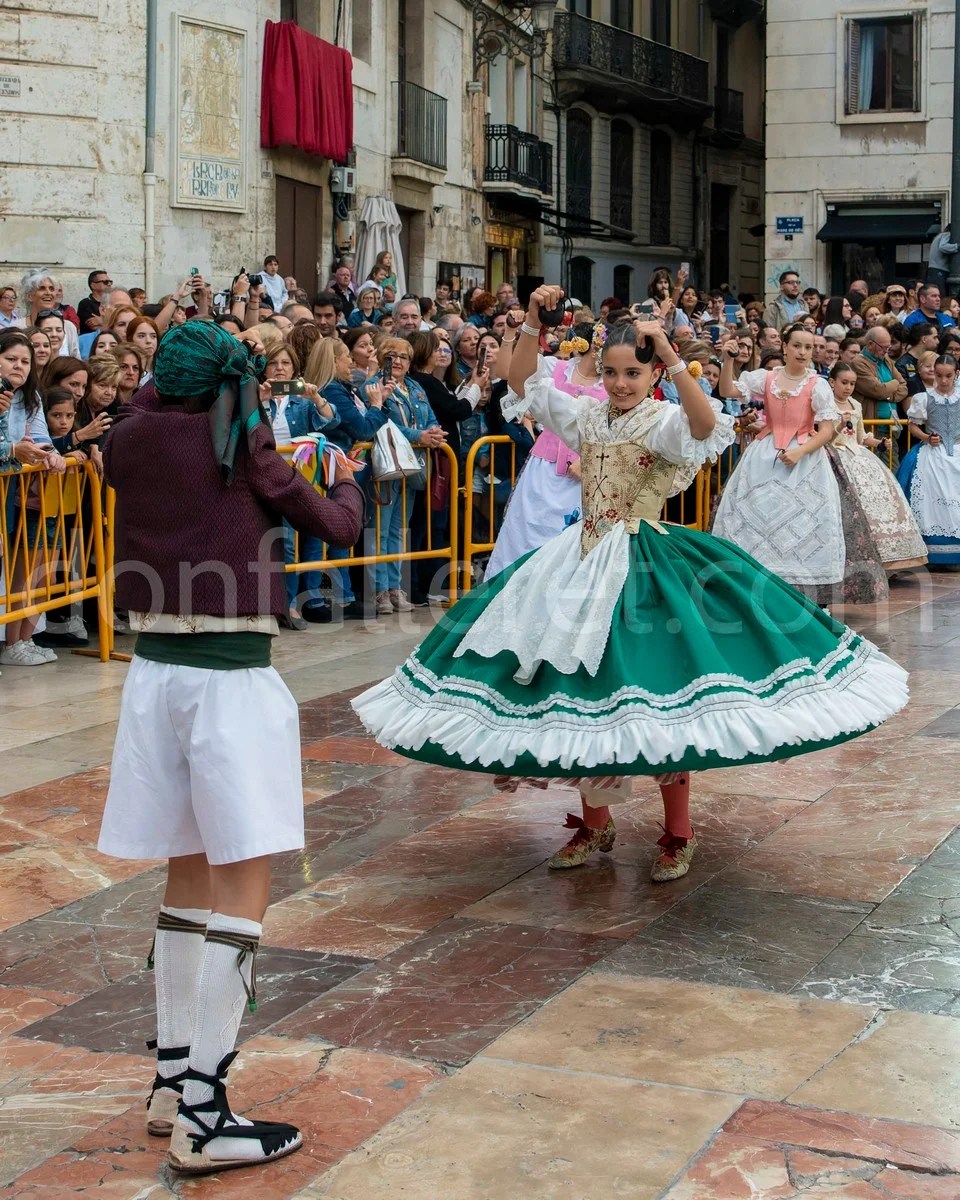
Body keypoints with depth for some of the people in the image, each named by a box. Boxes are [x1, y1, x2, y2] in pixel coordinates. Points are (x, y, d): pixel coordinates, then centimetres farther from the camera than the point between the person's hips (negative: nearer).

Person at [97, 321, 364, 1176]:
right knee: (243, 888, -4)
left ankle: (172, 1081, 23)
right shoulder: (245, 449, -7)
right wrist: (348, 486, 24)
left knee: (191, 874, 17)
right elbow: (338, 527, 4)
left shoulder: (135, 441, 4)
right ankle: (203, 1118, -6)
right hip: (231, 677, -6)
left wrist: (159, 392, 20)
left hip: (154, 671, 6)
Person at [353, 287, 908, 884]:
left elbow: (707, 423, -30)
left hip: (646, 564, -6)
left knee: (659, 692, -6)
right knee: (582, 691, 9)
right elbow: (523, 382, 8)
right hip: (584, 561, 6)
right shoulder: (587, 417, 9)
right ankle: (595, 823, 26)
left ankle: (678, 835, 9)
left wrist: (671, 355, -35)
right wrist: (533, 322, -5)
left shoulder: (665, 421, -7)